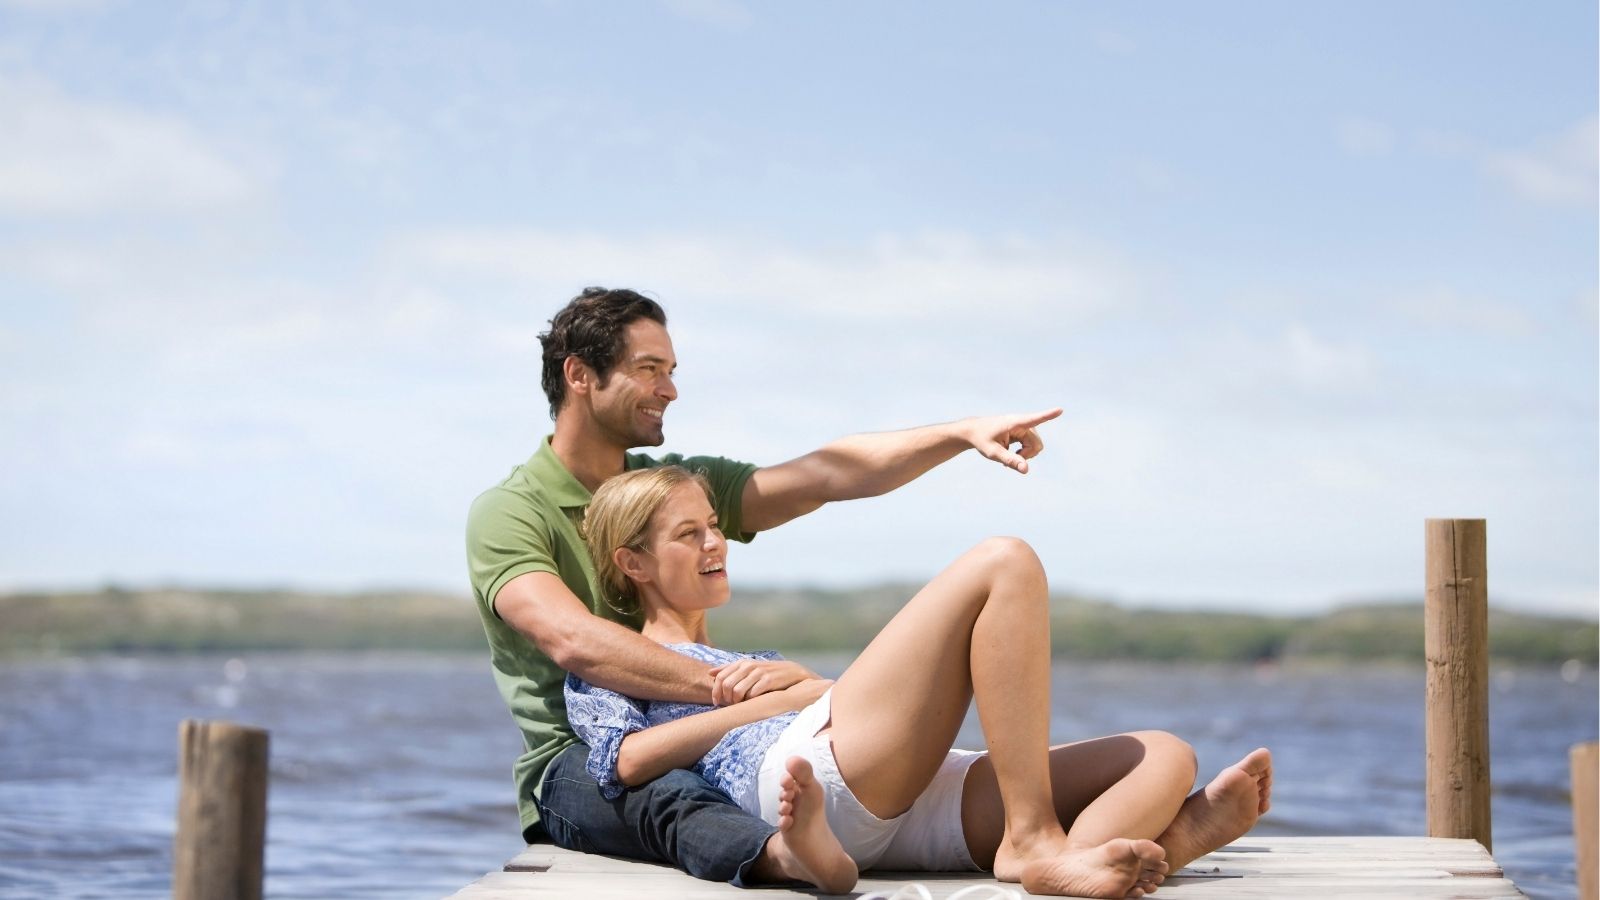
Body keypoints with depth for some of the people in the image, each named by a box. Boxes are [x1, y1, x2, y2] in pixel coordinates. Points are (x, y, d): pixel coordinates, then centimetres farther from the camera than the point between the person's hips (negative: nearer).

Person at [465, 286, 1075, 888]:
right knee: (665, 794, -41)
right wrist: (723, 685, -35)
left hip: (687, 744, 7)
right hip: (571, 767, -7)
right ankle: (778, 855, -71)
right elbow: (573, 641, -23)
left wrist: (963, 433, -7)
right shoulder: (506, 513, -5)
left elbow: (826, 475, 6)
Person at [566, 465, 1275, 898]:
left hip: (916, 811, 8)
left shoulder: (757, 664, 45)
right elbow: (625, 760, 0)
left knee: (1167, 758, -9)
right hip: (809, 769, -8)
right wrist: (779, 699, 1)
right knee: (1003, 564, -18)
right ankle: (1034, 840, -31)